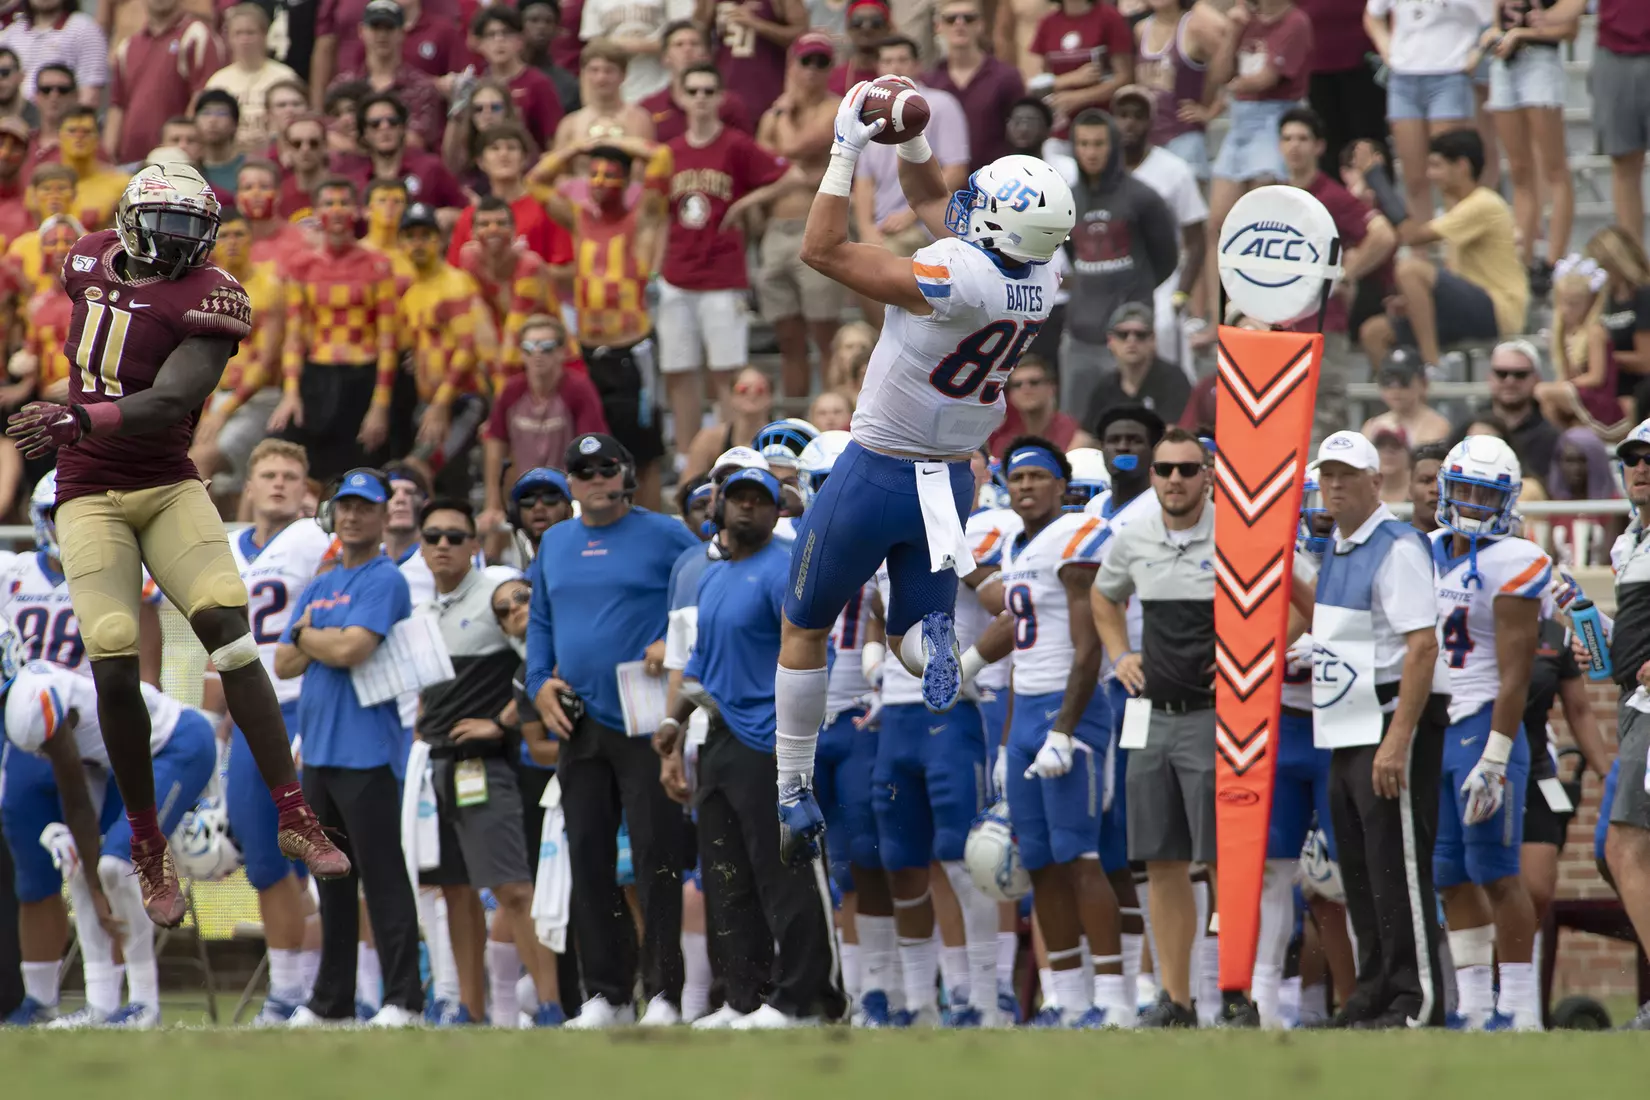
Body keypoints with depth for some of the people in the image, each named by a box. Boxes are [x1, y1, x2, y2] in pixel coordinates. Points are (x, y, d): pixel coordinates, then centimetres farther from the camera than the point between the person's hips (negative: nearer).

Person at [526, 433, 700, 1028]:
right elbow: (540, 621, 24)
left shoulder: (663, 536, -1)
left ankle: (664, 994, -6)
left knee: (656, 859, -8)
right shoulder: (555, 544, 16)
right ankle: (606, 993, 12)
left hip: (648, 724, -6)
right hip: (581, 726, 6)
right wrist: (539, 681, 9)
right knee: (588, 860, 6)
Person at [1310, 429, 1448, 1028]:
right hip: (1345, 732, 9)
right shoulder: (1334, 550, 16)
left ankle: (1417, 998, -6)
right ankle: (1375, 990, 18)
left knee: (1397, 867, -9)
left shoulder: (1398, 548, -12)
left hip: (1391, 727, -9)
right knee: (1359, 870, 11)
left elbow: (1422, 647, -19)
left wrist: (1398, 740, -24)